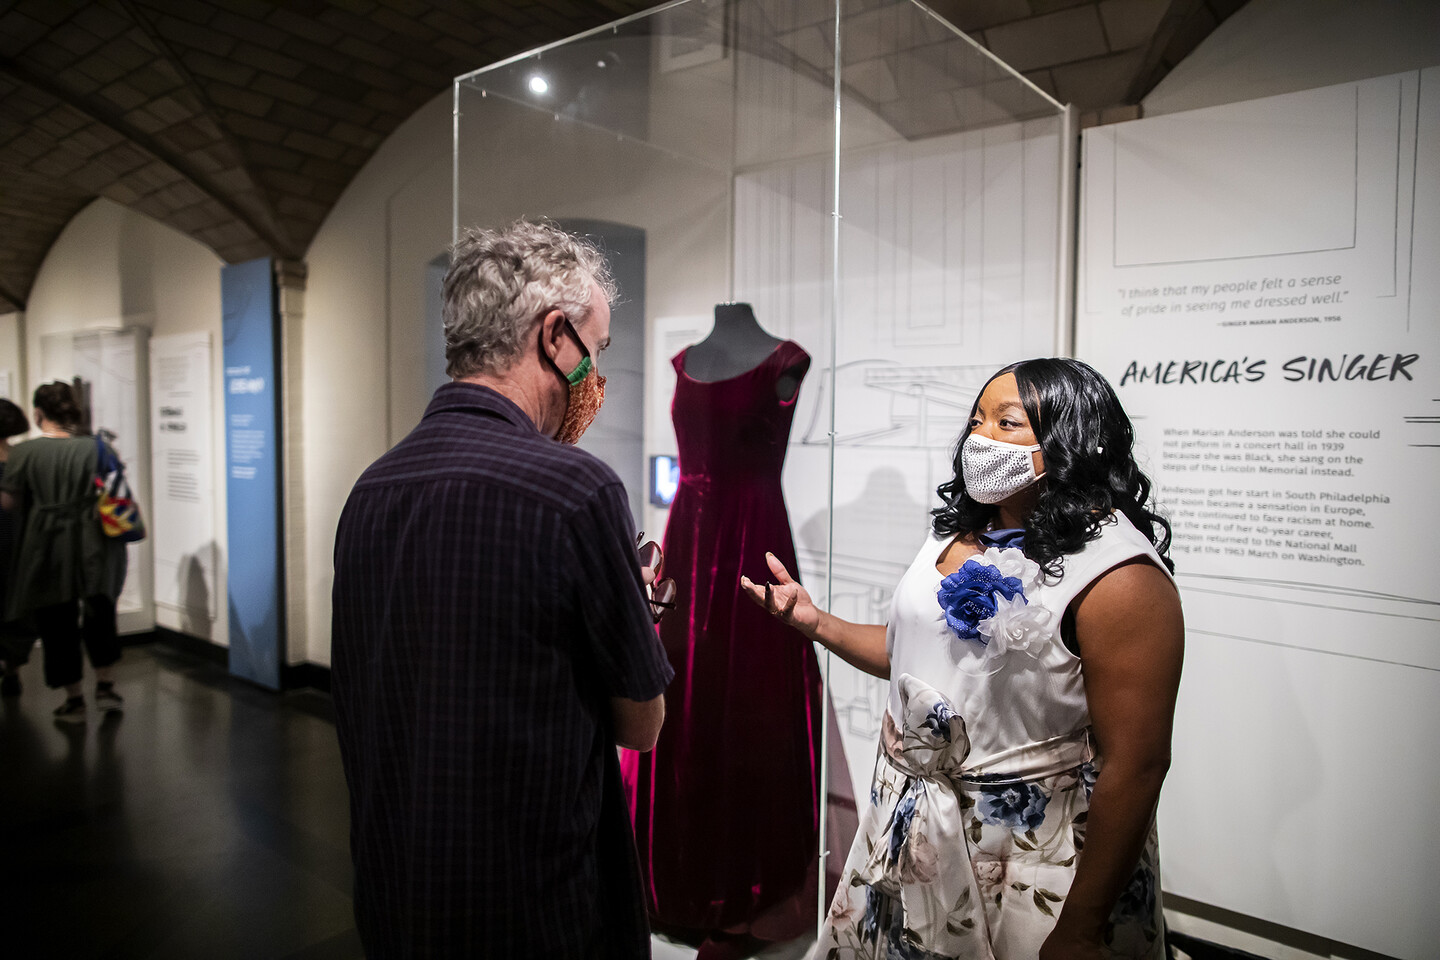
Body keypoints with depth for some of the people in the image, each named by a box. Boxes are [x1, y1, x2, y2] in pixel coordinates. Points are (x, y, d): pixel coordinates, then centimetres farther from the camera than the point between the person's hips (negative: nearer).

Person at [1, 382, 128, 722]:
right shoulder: (94, 447, -6)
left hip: (47, 549, -1)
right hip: (91, 545, 1)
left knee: (57, 622, 10)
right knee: (99, 612, 18)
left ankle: (74, 700, 16)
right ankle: (105, 687, 21)